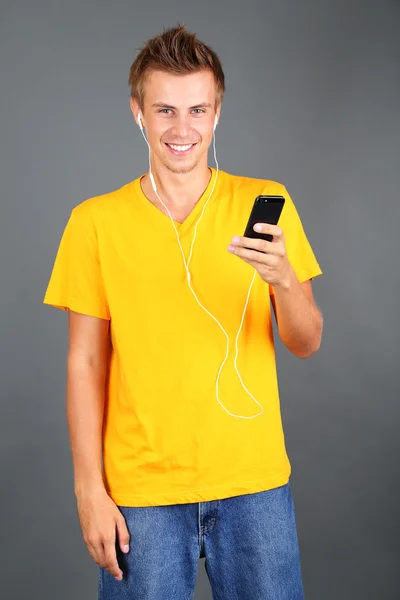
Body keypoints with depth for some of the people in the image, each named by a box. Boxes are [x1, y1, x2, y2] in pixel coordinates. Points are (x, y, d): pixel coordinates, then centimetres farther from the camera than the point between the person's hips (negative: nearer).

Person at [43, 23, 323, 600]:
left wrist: (282, 277, -21)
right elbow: (86, 362, 0)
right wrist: (89, 488, -4)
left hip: (253, 481, 1)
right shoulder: (96, 221, -2)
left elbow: (307, 344, -1)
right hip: (140, 488, 0)